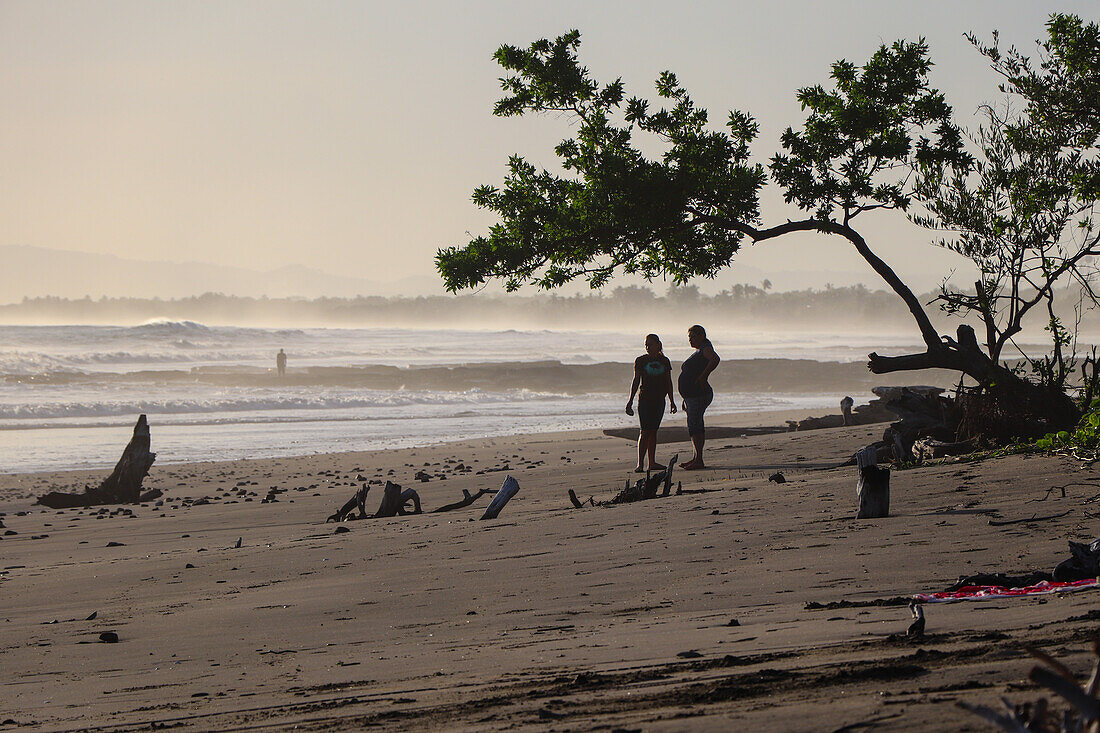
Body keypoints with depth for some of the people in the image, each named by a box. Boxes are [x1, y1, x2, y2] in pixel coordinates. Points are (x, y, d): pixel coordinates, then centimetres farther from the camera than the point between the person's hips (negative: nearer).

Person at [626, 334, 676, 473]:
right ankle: (640, 464, -12)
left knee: (653, 431, 6)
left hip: (659, 400, 3)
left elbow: (669, 382, 14)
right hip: (645, 399, -3)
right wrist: (630, 400, -2)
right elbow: (636, 381, 2)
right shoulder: (641, 361, 1)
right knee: (645, 431, -10)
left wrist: (672, 401, 13)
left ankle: (652, 462, 9)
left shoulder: (664, 361, 9)